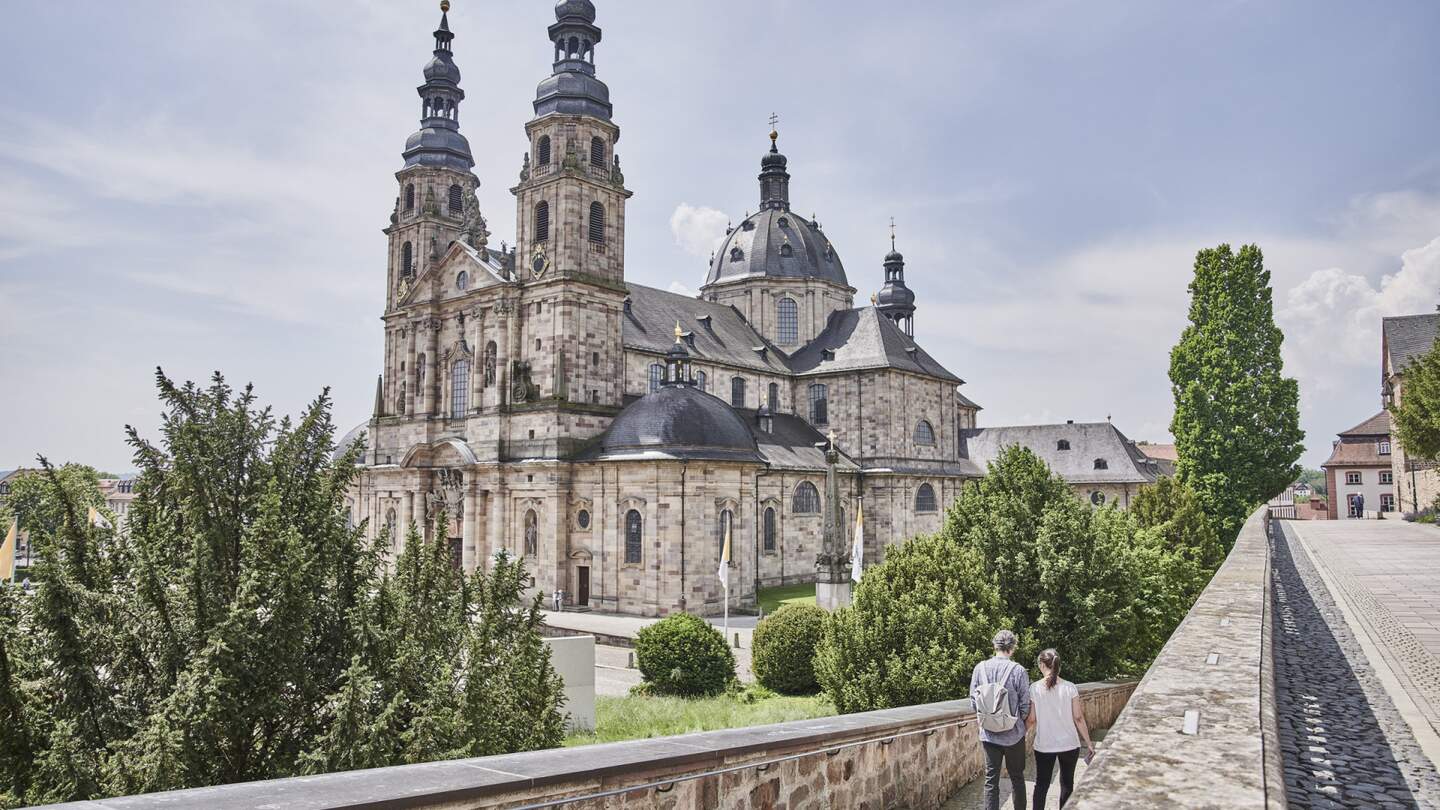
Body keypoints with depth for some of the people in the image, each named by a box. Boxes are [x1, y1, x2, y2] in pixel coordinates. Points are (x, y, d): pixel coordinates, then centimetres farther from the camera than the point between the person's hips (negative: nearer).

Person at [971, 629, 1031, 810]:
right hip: (1013, 734, -2)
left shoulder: (980, 668, -6)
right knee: (1017, 777, 16)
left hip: (988, 733, 2)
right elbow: (1025, 705, -10)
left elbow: (973, 699, 1)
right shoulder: (1018, 670, -15)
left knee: (991, 779, 9)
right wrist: (1017, 720, 8)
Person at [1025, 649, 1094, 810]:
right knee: (1067, 784, 16)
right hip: (1069, 744, 0)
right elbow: (1078, 718, -6)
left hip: (1044, 746, 0)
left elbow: (1031, 720, -6)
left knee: (1041, 784, 12)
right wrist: (1089, 743, 4)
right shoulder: (1070, 687, -7)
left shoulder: (1035, 688, -8)